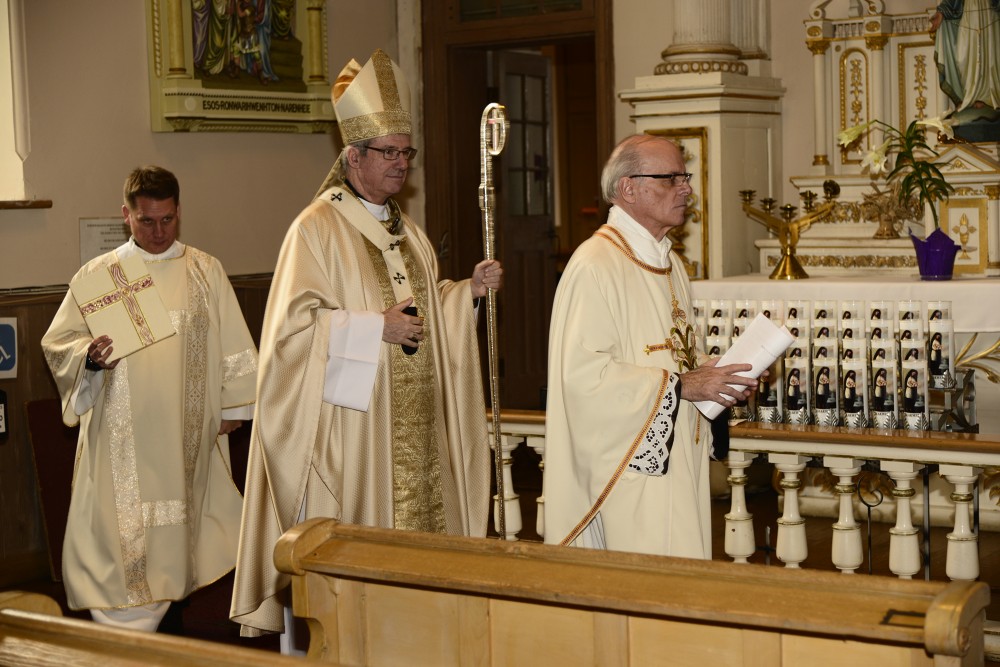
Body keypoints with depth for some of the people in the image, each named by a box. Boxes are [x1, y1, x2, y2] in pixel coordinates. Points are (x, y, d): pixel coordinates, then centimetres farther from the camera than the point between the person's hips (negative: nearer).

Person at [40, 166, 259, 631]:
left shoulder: (206, 271, 9)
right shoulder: (98, 274, 4)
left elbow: (233, 344, 11)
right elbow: (57, 343, 4)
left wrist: (233, 406, 5)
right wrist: (90, 355, -16)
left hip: (190, 432, 2)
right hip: (122, 436, -2)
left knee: (182, 524, 3)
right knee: (125, 535, -6)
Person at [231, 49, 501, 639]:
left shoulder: (406, 231, 16)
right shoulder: (318, 228, -8)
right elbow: (295, 322, -14)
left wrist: (469, 290, 5)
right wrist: (374, 329, -19)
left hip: (412, 423, 7)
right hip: (350, 421, -7)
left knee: (417, 512, 7)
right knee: (351, 546, -4)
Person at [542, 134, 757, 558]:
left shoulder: (667, 261, 16)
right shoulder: (595, 265, -15)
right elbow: (583, 372, -23)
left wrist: (714, 378, 4)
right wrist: (680, 385, -21)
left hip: (678, 456, 9)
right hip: (631, 463, -9)